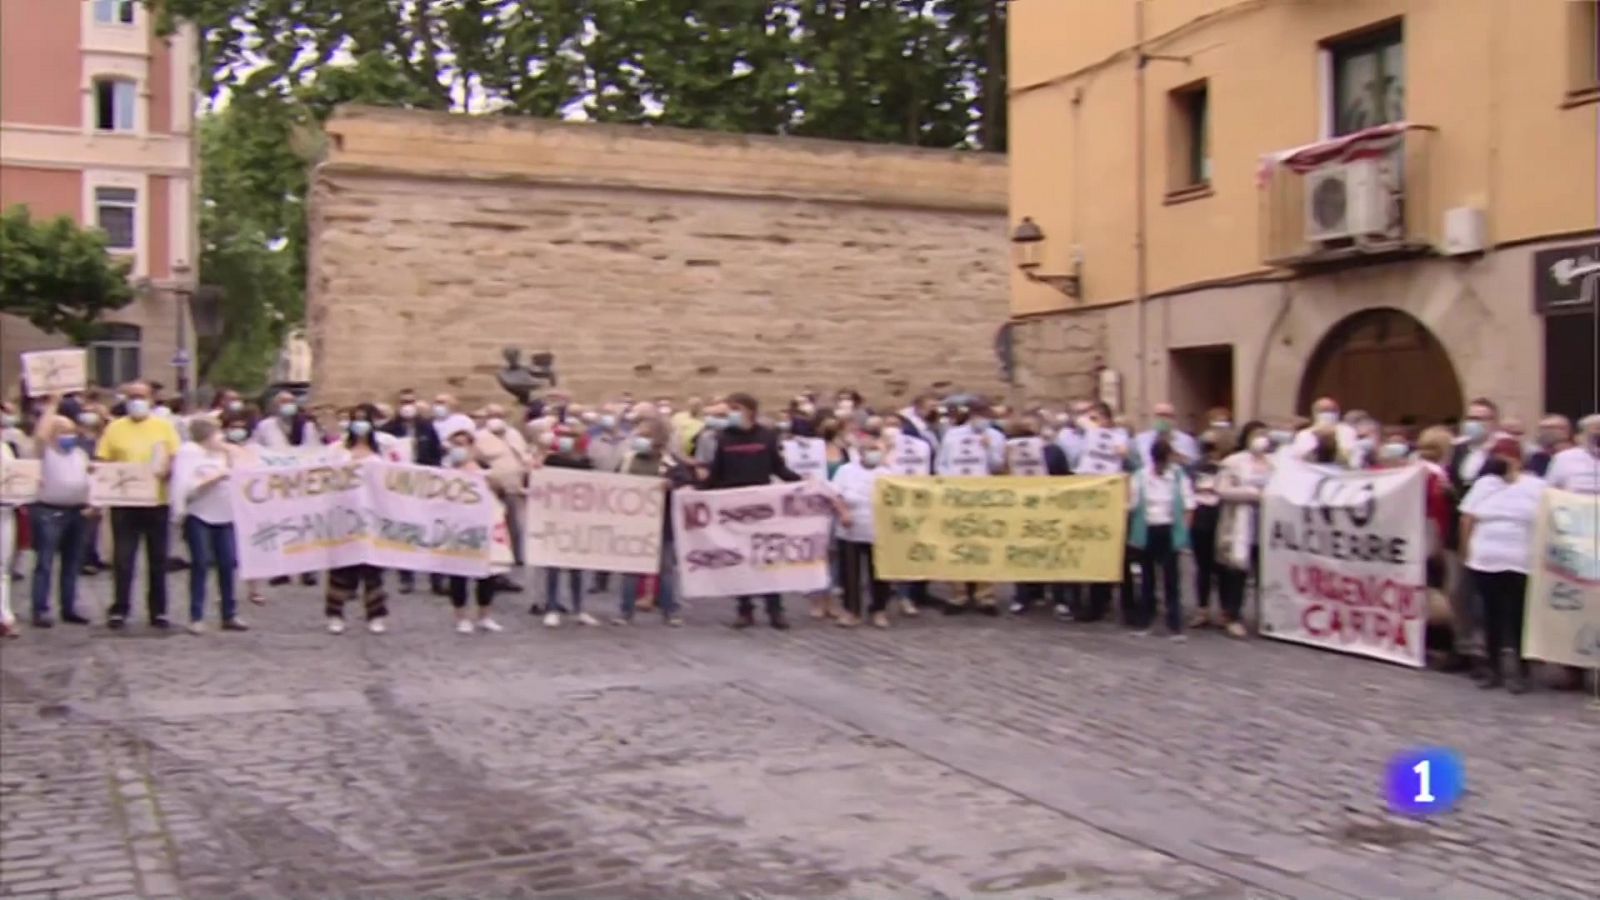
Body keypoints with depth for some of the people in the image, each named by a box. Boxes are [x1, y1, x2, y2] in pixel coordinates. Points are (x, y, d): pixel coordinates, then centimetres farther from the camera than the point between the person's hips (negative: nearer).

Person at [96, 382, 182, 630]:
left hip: (157, 502, 1)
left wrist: (165, 470, -17)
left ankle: (158, 611, 14)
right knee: (122, 558, 0)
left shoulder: (164, 426, 5)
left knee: (158, 559, 7)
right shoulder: (115, 428, 4)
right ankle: (119, 610, 9)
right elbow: (102, 462, 3)